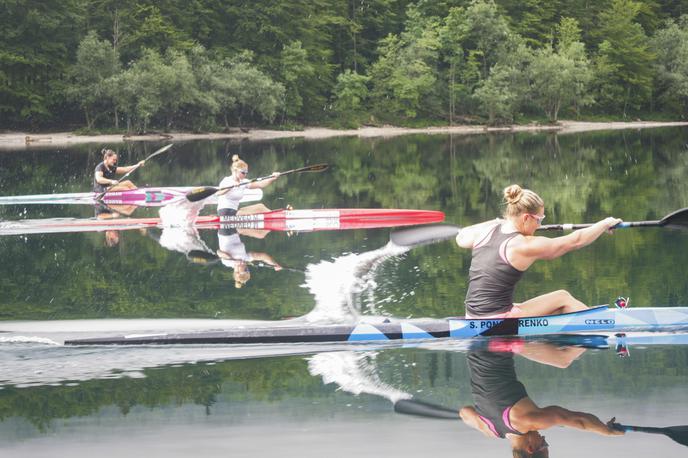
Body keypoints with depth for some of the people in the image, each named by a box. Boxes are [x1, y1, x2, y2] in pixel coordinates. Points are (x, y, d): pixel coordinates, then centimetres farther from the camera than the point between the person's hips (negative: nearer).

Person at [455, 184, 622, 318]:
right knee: (563, 298, 9)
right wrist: (606, 224, 11)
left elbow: (461, 238, 28)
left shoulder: (484, 232, 3)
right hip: (498, 325, -8)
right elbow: (575, 240, -3)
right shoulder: (526, 246, -15)